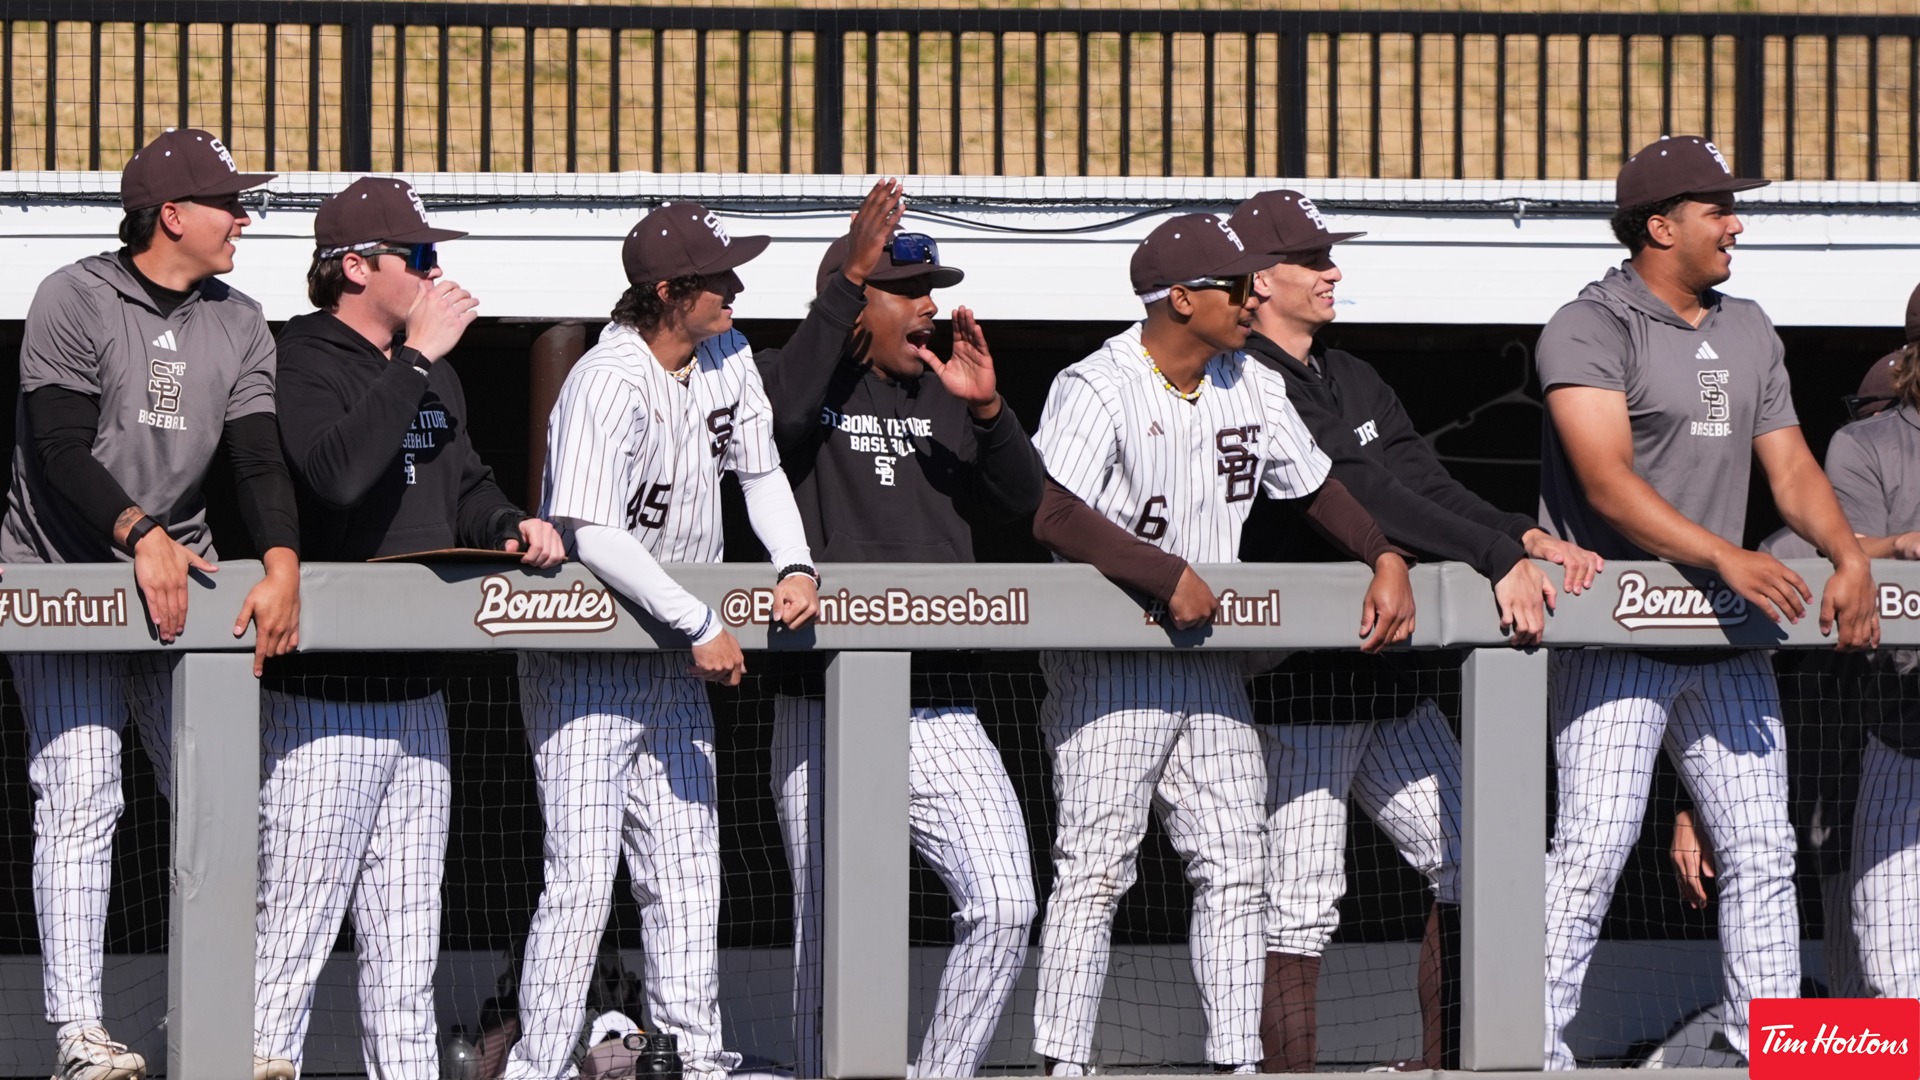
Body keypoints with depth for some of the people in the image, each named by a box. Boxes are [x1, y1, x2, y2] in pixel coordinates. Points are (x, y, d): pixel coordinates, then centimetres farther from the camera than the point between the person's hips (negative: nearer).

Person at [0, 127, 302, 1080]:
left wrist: (281, 565, -20)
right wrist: (141, 535, -31)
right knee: (78, 799, -12)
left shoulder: (238, 327, 8)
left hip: (180, 577, 5)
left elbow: (260, 458, -2)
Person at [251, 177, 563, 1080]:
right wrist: (416, 358, -23)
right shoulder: (302, 364, -11)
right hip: (325, 692, -8)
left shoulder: (432, 376, 17)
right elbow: (338, 475, -28)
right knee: (296, 928, -8)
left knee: (407, 937, 11)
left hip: (417, 688, 8)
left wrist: (511, 527, 3)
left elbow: (464, 488, 26)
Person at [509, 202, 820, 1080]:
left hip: (677, 660, 8)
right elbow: (595, 536, -29)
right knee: (583, 877, -12)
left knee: (687, 873, 8)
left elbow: (759, 471, 14)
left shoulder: (727, 358, 2)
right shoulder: (609, 383, -22)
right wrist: (703, 627, -27)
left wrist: (796, 565, -5)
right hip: (586, 665, -7)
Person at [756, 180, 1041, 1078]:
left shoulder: (943, 402, 17)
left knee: (1003, 908, -6)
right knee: (835, 937, -3)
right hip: (828, 712, -5)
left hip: (942, 712, 5)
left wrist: (987, 411, -11)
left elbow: (1022, 501, 7)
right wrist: (848, 280, -28)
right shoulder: (807, 384, 1)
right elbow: (778, 410, -24)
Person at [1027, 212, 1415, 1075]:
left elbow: (1315, 486, 18)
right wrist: (1170, 575, -27)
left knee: (1235, 869, 3)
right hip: (1109, 669, -7)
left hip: (1209, 663, 7)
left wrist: (1387, 559, 1)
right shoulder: (1099, 389, -14)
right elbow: (1053, 517, -26)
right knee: (1095, 867, -10)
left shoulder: (1252, 388, 9)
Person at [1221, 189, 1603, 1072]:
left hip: (1390, 683, 9)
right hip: (1296, 690, -9)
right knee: (1299, 910, -7)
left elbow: (1426, 483, 7)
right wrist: (1497, 560, -27)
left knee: (1470, 865, 9)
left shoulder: (1352, 381, 17)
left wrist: (1528, 539, -11)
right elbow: (1367, 499, -22)